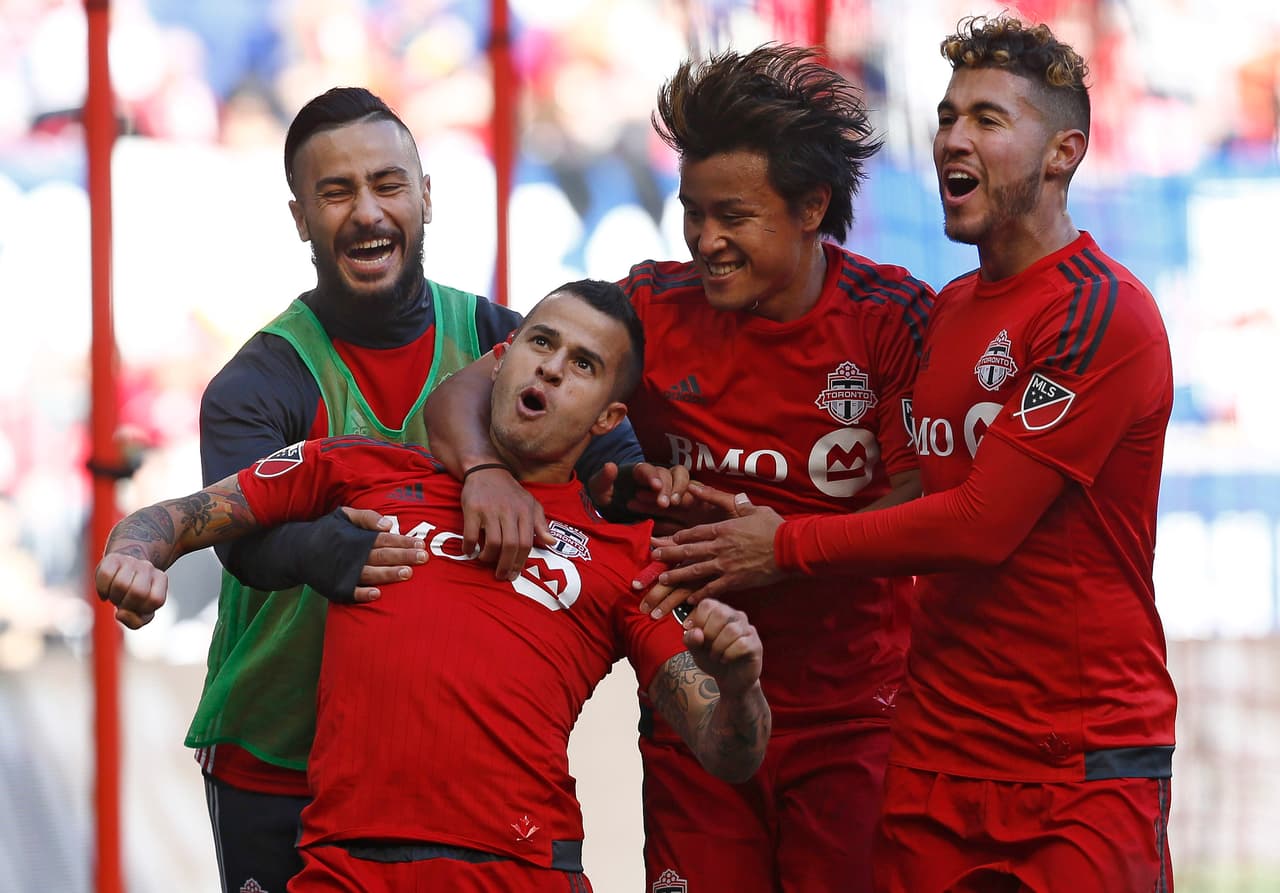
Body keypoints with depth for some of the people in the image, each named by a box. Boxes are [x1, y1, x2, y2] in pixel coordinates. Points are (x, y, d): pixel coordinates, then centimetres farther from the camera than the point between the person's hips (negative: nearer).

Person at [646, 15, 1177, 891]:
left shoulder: (1102, 314, -12)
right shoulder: (947, 311, 15)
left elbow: (982, 524, -16)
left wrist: (788, 546, -7)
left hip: (1083, 766, -7)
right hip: (938, 748, 7)